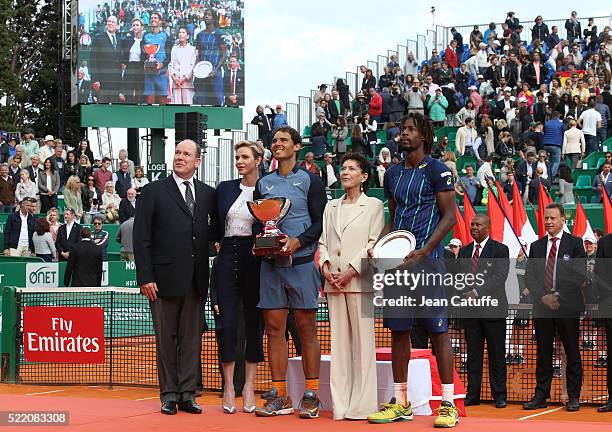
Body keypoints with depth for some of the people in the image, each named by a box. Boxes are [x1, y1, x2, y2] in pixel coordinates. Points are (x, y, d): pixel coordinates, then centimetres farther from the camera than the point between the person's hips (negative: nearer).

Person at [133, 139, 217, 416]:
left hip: (196, 279, 3)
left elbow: (215, 230, 20)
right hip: (165, 277, -3)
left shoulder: (208, 194, 11)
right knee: (166, 339, 3)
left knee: (192, 338, 6)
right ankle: (169, 395, 11)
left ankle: (187, 394, 12)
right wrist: (145, 277, -9)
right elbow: (141, 238, -3)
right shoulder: (154, 191, 1)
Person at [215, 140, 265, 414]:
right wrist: (219, 243, 2)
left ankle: (249, 387, 9)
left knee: (254, 322, 3)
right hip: (228, 258, 2)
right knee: (227, 323, -3)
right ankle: (228, 388, 3)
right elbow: (216, 225, 16)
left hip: (256, 258, -2)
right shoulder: (224, 189, 10)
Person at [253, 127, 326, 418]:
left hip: (301, 261, -4)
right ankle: (279, 396, 7)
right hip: (270, 263, 4)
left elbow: (321, 221, -2)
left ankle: (311, 395, 2)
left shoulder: (309, 180, 3)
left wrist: (298, 242, -16)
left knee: (306, 328, -1)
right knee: (274, 328, 2)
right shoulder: (263, 183, 15)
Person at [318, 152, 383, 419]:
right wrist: (325, 267, -4)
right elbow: (323, 242, 14)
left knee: (363, 340, -6)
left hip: (359, 281, -4)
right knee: (338, 340, 3)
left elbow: (374, 244, -3)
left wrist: (351, 271, -13)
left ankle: (361, 404, -5)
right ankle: (340, 404, 5)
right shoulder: (331, 207, 19)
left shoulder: (374, 205, 5)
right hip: (333, 282, 4)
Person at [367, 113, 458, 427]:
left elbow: (449, 216, -8)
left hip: (428, 259, -6)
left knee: (438, 330, -5)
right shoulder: (393, 174, 16)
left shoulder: (437, 171, -4)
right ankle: (400, 403, 14)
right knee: (398, 329, 7)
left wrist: (423, 251, -18)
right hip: (397, 260, 7)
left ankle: (448, 404, -1)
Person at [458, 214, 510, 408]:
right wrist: (464, 295, -5)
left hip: (493, 308, -4)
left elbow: (499, 277, -12)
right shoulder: (464, 251, 15)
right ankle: (472, 395, 8)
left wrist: (477, 292, -20)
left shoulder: (500, 250, -1)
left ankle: (499, 395, 7)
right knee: (473, 354, 5)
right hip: (470, 309, 4)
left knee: (496, 354, 1)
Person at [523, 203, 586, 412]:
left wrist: (558, 296, -12)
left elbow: (580, 275, -6)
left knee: (572, 353, 2)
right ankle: (541, 396, 8)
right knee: (543, 353, 5)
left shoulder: (575, 243, 2)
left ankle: (573, 397, 8)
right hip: (542, 306, 3)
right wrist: (543, 297, -8)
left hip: (568, 306, -3)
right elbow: (529, 277, 7)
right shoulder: (536, 246, 12)